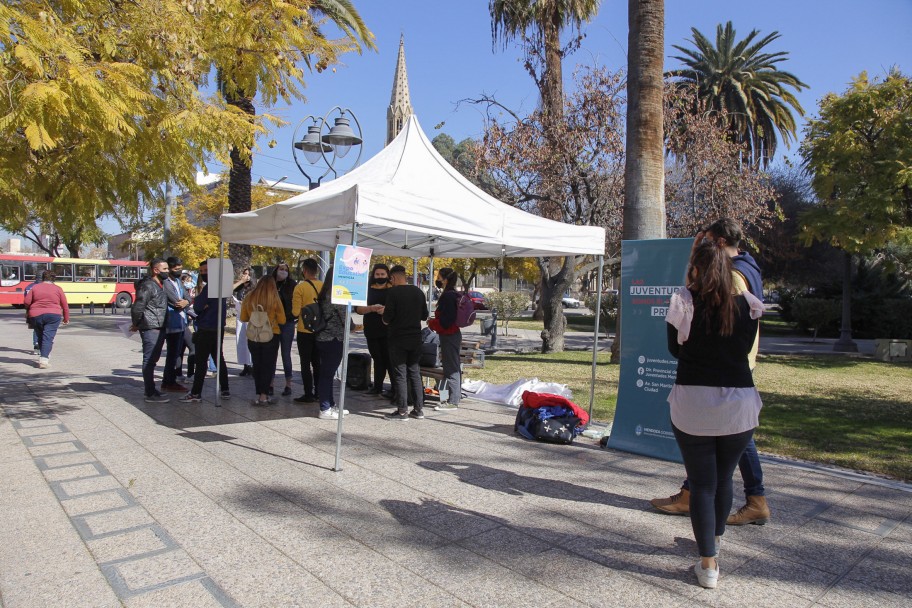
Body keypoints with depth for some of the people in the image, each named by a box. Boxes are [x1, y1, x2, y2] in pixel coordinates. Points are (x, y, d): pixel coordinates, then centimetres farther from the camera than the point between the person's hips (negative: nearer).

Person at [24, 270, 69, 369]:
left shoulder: (35, 287, 6)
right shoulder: (57, 289, 2)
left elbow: (27, 302, 1)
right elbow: (65, 305, 3)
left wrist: (28, 312, 21)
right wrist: (66, 318, 12)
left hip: (35, 316, 2)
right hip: (53, 315, -2)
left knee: (40, 337, 17)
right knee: (48, 338, -6)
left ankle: (43, 357, 22)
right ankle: (44, 360, -17)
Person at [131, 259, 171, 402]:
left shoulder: (160, 285, 16)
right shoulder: (148, 286, -14)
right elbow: (137, 308, -17)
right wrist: (136, 324, -5)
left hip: (159, 328, 9)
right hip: (150, 329, -9)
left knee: (152, 360, 15)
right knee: (149, 361, -5)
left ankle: (151, 390, 25)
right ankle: (150, 394, -2)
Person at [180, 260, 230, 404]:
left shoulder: (209, 287, -15)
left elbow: (198, 307, -16)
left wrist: (198, 296, 1)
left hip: (206, 330, -9)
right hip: (219, 328, 9)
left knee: (201, 361, -5)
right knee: (219, 359, 13)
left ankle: (195, 394, -2)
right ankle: (225, 390, 17)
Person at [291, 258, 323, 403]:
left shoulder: (300, 287, -14)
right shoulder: (324, 286, -2)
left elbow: (295, 312, -15)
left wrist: (294, 302, 5)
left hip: (305, 331, -5)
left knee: (305, 364, 3)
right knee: (317, 363, 16)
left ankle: (308, 394, 4)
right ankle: (318, 392, 20)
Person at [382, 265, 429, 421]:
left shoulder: (393, 293, -12)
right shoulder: (418, 291, 6)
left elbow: (387, 318, -14)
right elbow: (424, 315, 12)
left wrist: (386, 320, 7)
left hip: (398, 339, -5)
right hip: (415, 339, 6)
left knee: (400, 374, 1)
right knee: (415, 373, 12)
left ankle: (402, 410, 3)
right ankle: (419, 408, 15)